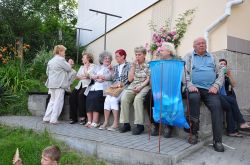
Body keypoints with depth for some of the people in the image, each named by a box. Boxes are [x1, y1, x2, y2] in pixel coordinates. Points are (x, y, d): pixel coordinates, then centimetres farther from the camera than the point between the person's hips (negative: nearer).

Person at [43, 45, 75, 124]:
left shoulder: (50, 61, 16)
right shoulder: (61, 59, -9)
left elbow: (47, 72, 23)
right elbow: (69, 69, -6)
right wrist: (70, 63, 15)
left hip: (51, 84, 8)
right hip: (59, 84, -8)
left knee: (52, 100, 16)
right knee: (58, 101, -2)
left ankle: (47, 118, 17)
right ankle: (53, 119, -1)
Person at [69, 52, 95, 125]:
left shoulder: (93, 66, 5)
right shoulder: (82, 66, 26)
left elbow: (88, 75, -9)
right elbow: (77, 76, 14)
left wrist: (86, 67, -7)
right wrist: (82, 77, -4)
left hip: (87, 85, -6)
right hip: (80, 85, 6)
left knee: (81, 94, -32)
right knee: (72, 96, -18)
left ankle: (82, 117, -25)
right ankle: (73, 117, -12)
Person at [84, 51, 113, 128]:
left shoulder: (112, 69, 14)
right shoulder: (97, 67, 27)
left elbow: (109, 77, -4)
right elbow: (91, 76, 13)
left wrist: (96, 76, 3)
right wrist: (98, 78, -6)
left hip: (103, 88, -4)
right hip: (93, 87, 4)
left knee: (95, 97, -28)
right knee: (89, 97, -24)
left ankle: (95, 122, -24)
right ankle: (89, 121, -18)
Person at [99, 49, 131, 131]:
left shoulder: (129, 66, 3)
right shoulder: (115, 67, 23)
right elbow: (113, 79, 17)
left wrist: (121, 84, -15)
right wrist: (115, 85, -3)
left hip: (124, 88, -5)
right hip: (115, 88, 5)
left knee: (113, 99, -28)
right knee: (107, 99, -22)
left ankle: (115, 123, -24)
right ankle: (105, 122, -20)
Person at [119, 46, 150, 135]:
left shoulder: (148, 65, 7)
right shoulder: (134, 65, 20)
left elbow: (148, 79, -2)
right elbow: (130, 79, 10)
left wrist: (140, 87, -18)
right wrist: (133, 66, 6)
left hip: (144, 86, -4)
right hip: (133, 86, 4)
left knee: (138, 98, -35)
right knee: (124, 98, -25)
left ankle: (139, 125, -29)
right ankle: (126, 124, -20)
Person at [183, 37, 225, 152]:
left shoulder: (212, 58, 23)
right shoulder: (189, 57, 16)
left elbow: (220, 74, 16)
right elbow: (184, 72, 1)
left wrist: (216, 86, -3)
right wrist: (189, 85, -16)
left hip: (209, 89, 2)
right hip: (194, 87, -2)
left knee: (217, 105, -24)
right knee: (193, 97, -34)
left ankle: (217, 141, -19)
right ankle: (194, 132, -23)